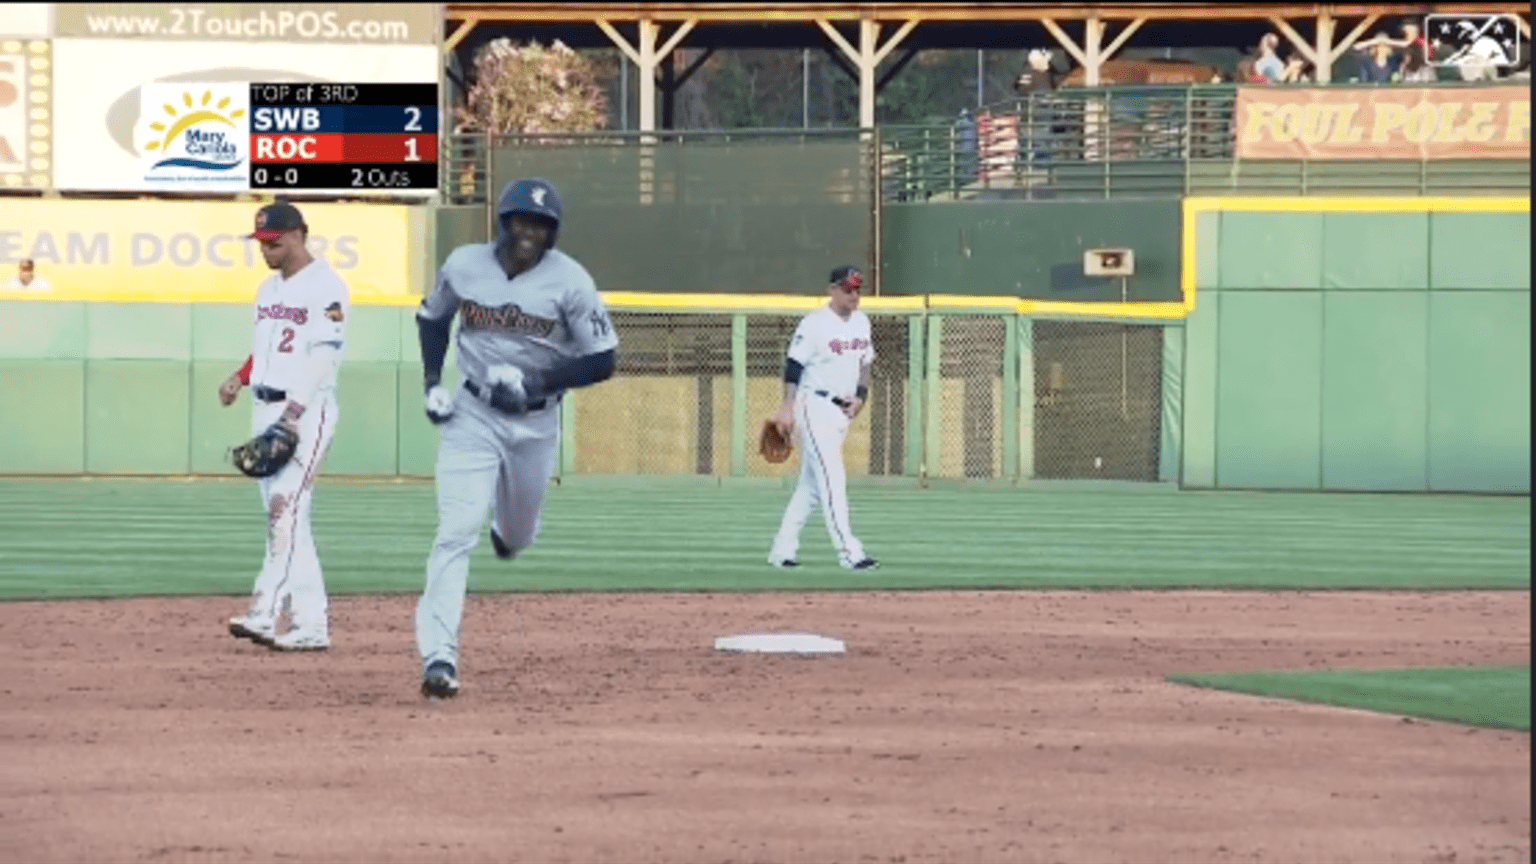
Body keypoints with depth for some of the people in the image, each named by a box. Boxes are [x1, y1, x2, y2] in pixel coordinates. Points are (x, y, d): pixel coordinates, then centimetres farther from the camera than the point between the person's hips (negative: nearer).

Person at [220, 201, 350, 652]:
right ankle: (311, 623, 7)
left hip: (307, 411, -9)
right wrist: (239, 377, 6)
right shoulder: (270, 288, 18)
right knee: (284, 518, 5)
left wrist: (293, 414, -26)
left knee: (286, 507, -17)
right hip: (265, 410, 9)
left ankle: (266, 613, -24)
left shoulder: (326, 286, -9)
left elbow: (324, 357, -17)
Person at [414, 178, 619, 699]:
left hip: (536, 423, 1)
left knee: (518, 535, 19)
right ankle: (438, 657, -19)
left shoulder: (570, 281, -12)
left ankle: (508, 530, 59)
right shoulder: (464, 266, -5)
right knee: (456, 533, -15)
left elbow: (603, 361, -11)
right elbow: (431, 317, 14)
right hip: (472, 417, -1)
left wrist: (536, 383, -22)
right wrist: (432, 382, 0)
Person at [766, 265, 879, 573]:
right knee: (832, 478, -13)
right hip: (815, 406, -8)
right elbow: (794, 365, -14)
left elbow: (865, 362, 21)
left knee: (812, 483, 11)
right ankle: (849, 551, -17)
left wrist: (860, 395, 5)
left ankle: (783, 549, 17)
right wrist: (787, 407, -21)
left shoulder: (861, 322, 11)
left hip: (842, 410, 8)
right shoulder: (815, 324, -12)